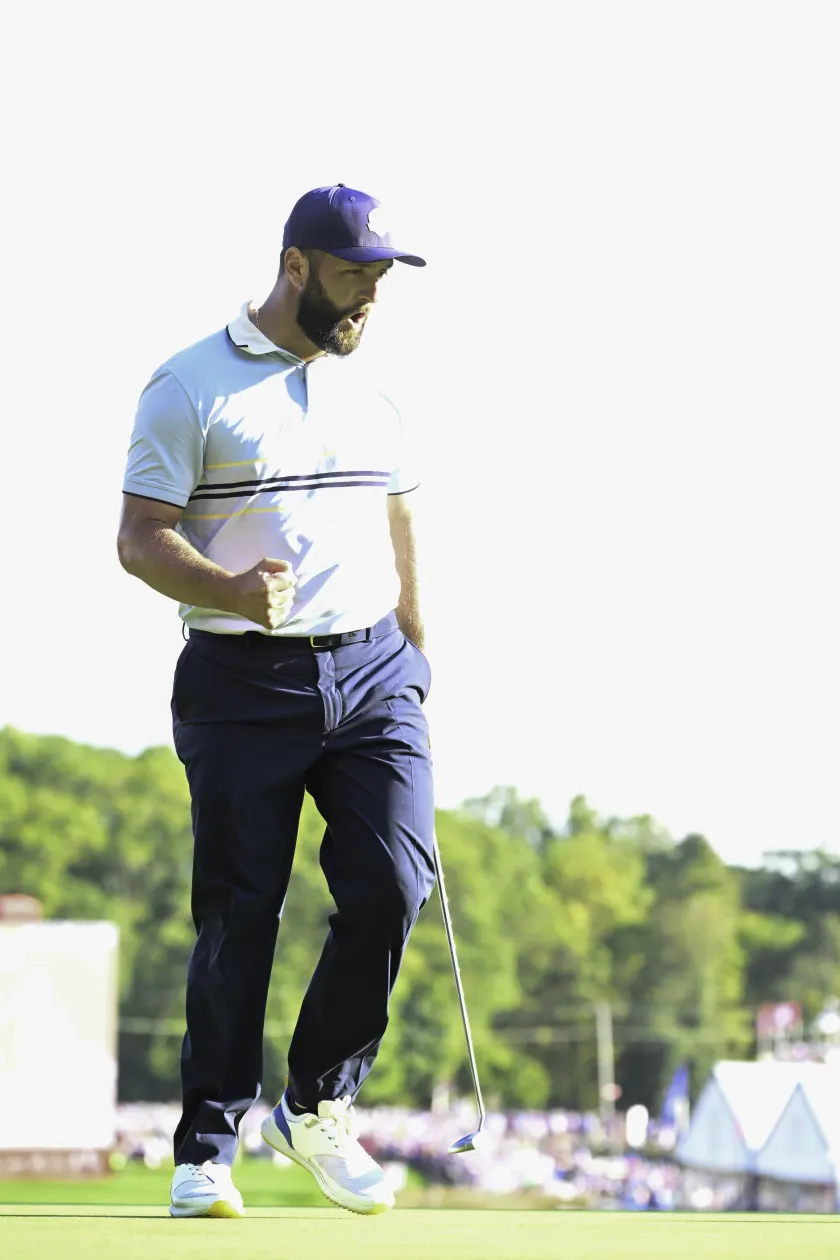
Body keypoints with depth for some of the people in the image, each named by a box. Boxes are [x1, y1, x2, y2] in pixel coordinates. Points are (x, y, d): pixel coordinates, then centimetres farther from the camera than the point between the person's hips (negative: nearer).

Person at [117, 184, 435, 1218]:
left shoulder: (372, 395, 15)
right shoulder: (192, 387, -2)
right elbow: (139, 539, -7)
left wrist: (414, 670, 17)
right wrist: (234, 590, -24)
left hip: (373, 670, 4)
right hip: (242, 679, -4)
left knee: (392, 887, -10)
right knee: (237, 914, -3)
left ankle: (319, 1108, 9)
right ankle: (206, 1146, 9)